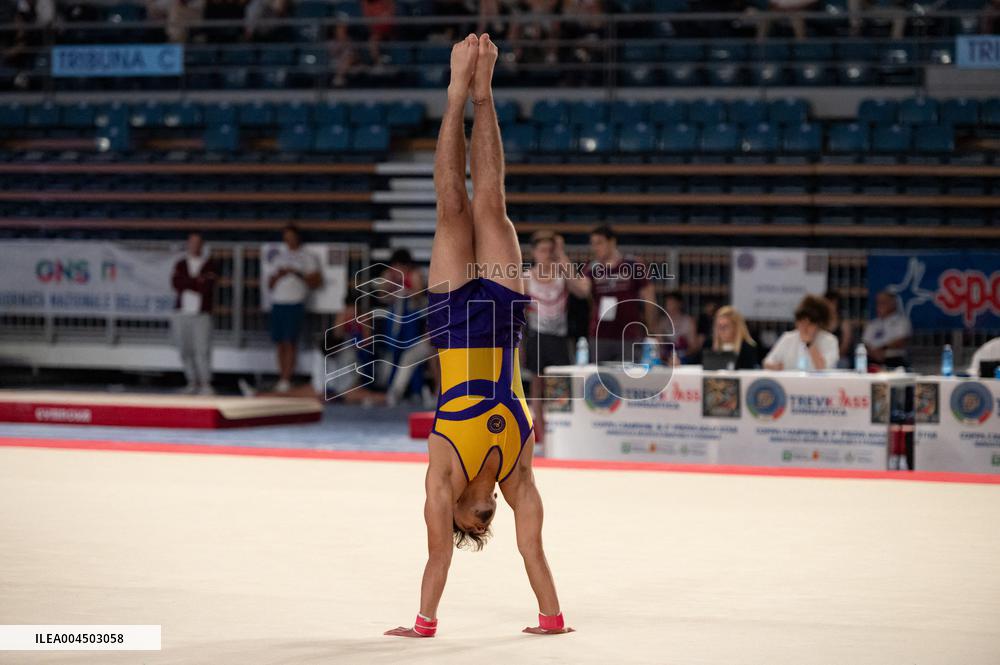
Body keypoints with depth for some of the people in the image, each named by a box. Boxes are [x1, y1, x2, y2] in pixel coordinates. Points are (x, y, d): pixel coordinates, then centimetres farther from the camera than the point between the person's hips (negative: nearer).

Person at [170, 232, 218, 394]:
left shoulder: (210, 264, 5)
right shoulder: (181, 265, 15)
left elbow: (207, 288, -8)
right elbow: (176, 283, -4)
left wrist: (188, 284, -9)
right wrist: (197, 281, -11)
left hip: (201, 314, -3)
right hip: (182, 312, 3)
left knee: (202, 349, -13)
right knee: (185, 350, 3)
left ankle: (205, 383, -14)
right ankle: (192, 382, 12)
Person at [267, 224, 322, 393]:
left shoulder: (307, 258, 6)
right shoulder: (279, 257, 19)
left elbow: (316, 282, 0)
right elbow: (270, 284, 19)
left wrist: (298, 274, -12)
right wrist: (278, 275, -2)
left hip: (295, 304, -5)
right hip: (278, 303, 5)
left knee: (290, 342, -11)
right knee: (280, 343, 1)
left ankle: (286, 381, -15)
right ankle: (281, 378, 2)